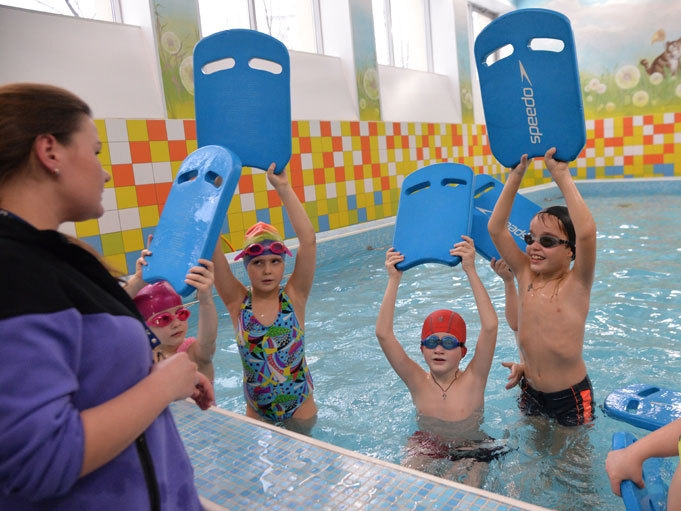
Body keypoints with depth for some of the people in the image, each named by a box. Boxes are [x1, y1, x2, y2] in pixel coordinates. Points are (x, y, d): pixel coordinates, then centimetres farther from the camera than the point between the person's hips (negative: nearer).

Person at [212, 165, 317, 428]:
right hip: (256, 413, 1)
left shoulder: (293, 297, -12)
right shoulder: (238, 303, -10)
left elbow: (308, 240, -23)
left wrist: (283, 188, -25)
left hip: (300, 407, 0)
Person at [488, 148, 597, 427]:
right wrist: (515, 176, -15)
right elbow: (496, 228, -10)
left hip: (571, 396, -4)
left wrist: (562, 176, -31)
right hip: (530, 392, 4)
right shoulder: (526, 275, -4)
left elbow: (587, 232, -34)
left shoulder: (576, 284, -16)